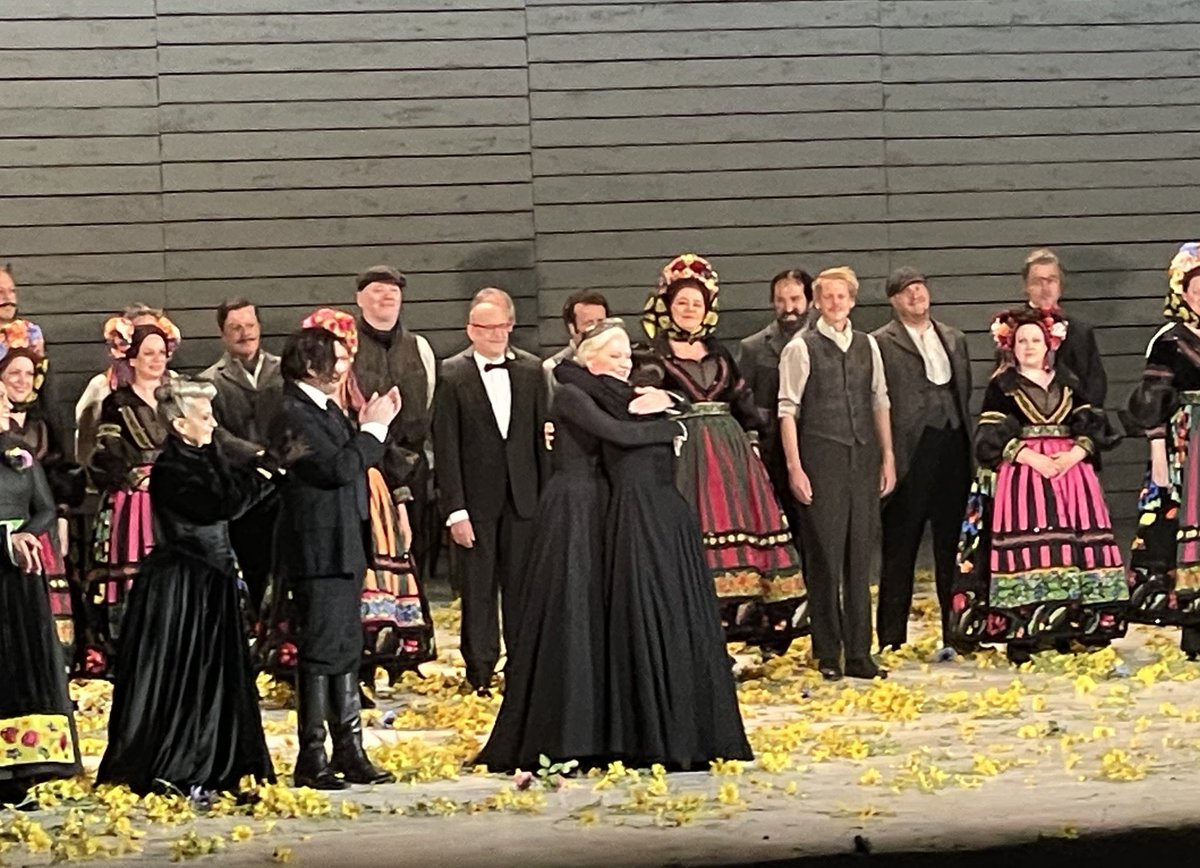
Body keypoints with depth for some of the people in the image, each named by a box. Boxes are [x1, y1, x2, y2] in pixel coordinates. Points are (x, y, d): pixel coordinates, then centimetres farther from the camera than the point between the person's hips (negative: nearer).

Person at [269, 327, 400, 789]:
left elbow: (353, 463, 17)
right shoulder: (293, 415, -15)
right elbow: (339, 467, -23)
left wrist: (372, 426, 5)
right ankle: (312, 760, -3)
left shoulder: (328, 412, 16)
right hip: (318, 552, -10)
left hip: (343, 549, 10)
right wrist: (373, 428, -12)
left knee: (346, 651, 13)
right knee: (320, 653, -7)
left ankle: (350, 752, 19)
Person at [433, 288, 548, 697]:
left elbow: (542, 435, 9)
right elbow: (445, 446, -6)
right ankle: (480, 674, 10)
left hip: (523, 496, 3)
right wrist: (455, 510, -10)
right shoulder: (452, 374, -4)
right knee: (478, 588, 2)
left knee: (521, 586, 7)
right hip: (477, 499, -3)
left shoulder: (531, 369, 6)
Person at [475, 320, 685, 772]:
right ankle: (560, 738, -6)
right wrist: (671, 427, -10)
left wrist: (645, 411, -11)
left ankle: (595, 737, 9)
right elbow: (618, 434, -22)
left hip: (604, 513, 8)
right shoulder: (571, 396, -9)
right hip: (573, 512, -8)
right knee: (568, 619, -8)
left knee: (601, 622, 6)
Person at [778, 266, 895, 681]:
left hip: (863, 458, 4)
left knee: (860, 557, 6)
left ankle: (859, 654, 12)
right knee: (825, 557, -1)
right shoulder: (801, 348, -2)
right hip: (821, 458, -4)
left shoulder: (868, 345, 11)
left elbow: (880, 402, 15)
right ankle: (827, 656, 6)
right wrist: (794, 467, -10)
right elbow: (788, 410, -5)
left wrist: (888, 457, 12)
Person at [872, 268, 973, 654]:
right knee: (900, 546, -1)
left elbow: (965, 391, 20)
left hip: (952, 446, 5)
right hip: (910, 451, -5)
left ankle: (956, 633, 14)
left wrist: (968, 442, 11)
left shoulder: (953, 339, 19)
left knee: (952, 543, 8)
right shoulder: (881, 343, 0)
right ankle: (892, 639, 4)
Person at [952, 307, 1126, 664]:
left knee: (1073, 546, -4)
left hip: (1071, 471, 4)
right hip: (1021, 474, -4)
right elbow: (993, 437, -4)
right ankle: (1022, 636, -14)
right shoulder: (1001, 386, 6)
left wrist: (1074, 455, -10)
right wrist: (1034, 458, -15)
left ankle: (1071, 627, -1)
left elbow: (1091, 426, 10)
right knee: (1027, 549, -12)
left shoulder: (1066, 382, 16)